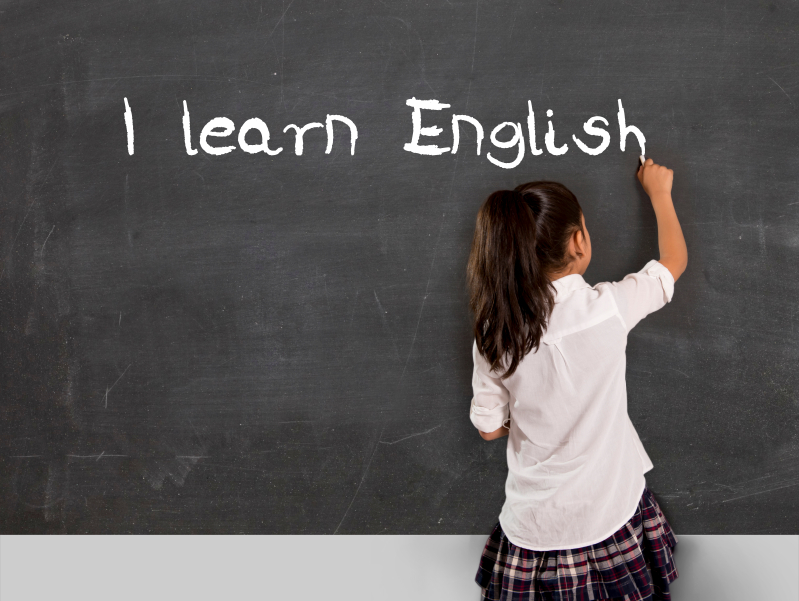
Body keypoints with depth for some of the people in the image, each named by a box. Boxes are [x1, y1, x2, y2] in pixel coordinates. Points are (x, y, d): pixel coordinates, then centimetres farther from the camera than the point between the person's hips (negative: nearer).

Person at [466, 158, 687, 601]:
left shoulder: (493, 335, -13)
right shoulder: (608, 307, -18)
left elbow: (489, 428, -1)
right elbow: (675, 259, 1)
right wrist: (659, 191, 16)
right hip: (610, 511, -1)